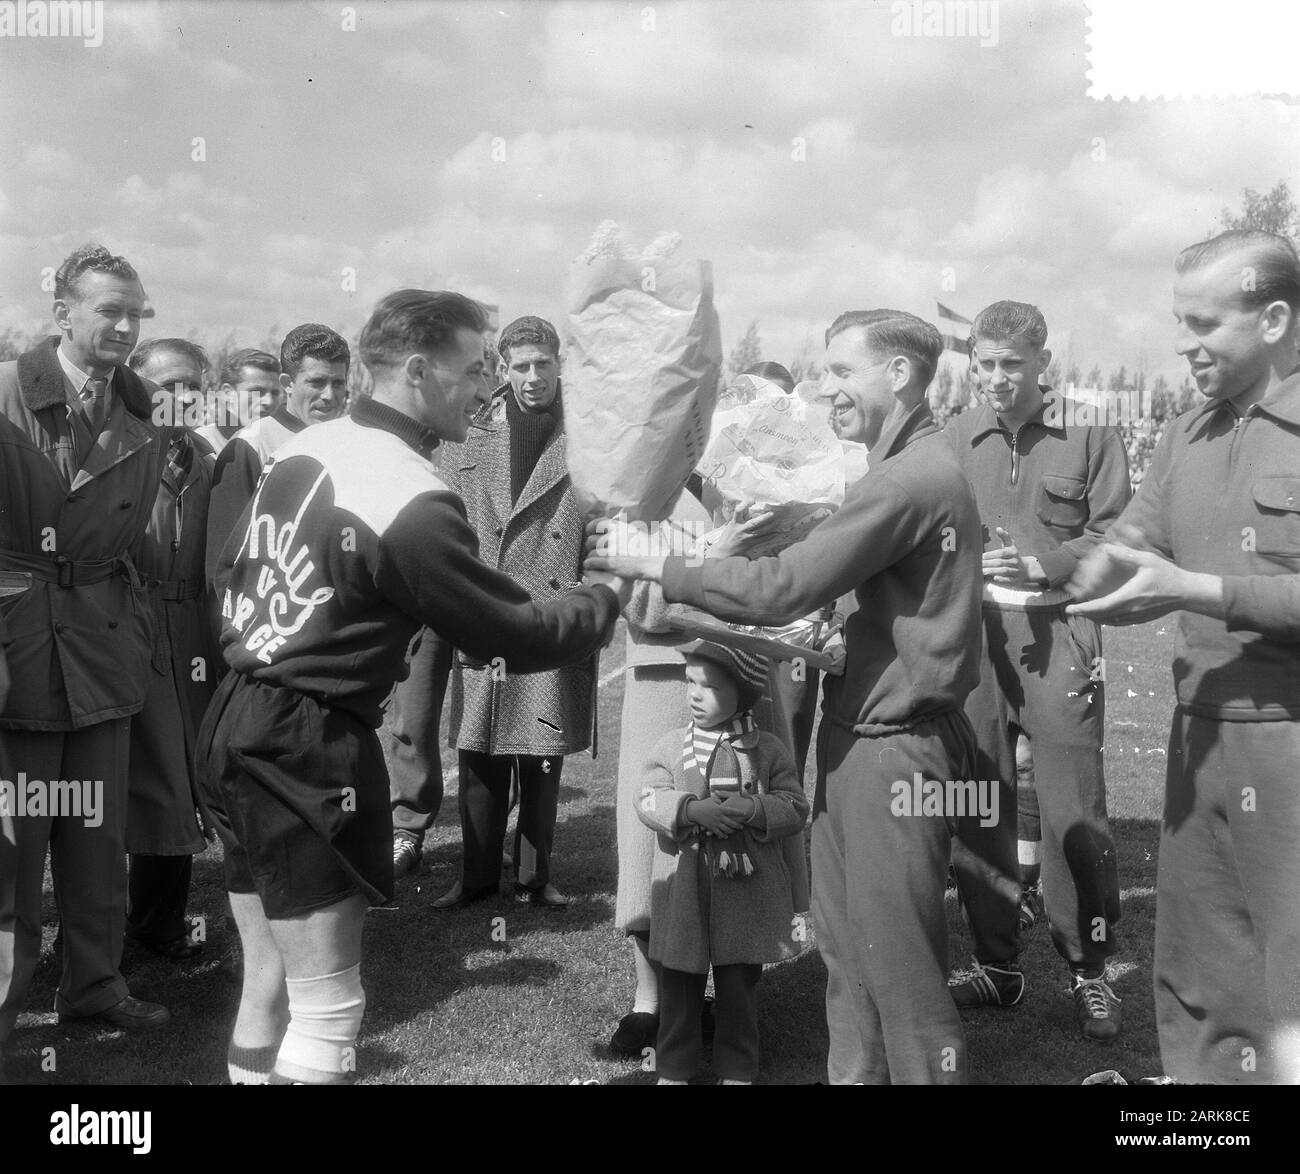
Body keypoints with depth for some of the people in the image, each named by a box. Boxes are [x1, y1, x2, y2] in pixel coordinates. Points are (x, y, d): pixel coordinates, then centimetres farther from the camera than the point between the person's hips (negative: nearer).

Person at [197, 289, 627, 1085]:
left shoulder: (305, 449, 5)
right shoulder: (413, 502, -20)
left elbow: (232, 572, 17)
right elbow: (517, 637, -13)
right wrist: (611, 596, 2)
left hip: (239, 726, 9)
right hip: (309, 748, -9)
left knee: (270, 983, 20)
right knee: (326, 1007, 2)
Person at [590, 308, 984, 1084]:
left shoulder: (911, 478, -20)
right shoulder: (912, 466, 14)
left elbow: (785, 588, -23)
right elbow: (823, 572, 14)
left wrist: (652, 565, -16)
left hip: (894, 748, -10)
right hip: (862, 732, 10)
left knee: (901, 963, 2)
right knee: (846, 947, 18)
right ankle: (856, 1074, 32)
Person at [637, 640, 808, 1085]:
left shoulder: (767, 749, -1)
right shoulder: (671, 745, 2)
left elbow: (795, 807, -4)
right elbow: (648, 800, -6)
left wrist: (751, 810, -21)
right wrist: (692, 809, -23)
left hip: (746, 890, -1)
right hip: (684, 888, 1)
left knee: (738, 985, 10)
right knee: (681, 983, 11)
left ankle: (738, 1069, 25)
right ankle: (673, 1067, 25)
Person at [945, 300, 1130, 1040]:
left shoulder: (1091, 435, -1)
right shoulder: (956, 438, 7)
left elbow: (1114, 538, -4)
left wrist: (1041, 566, -16)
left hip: (1058, 636, -3)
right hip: (974, 632, 3)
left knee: (1073, 812, 0)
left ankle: (1091, 971, 17)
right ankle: (998, 965, 24)